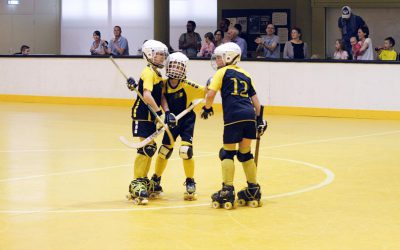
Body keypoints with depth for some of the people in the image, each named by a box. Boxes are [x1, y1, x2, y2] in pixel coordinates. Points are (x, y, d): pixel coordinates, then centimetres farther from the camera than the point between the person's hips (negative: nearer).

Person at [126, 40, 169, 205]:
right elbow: (147, 96, -26)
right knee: (145, 149, -13)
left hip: (150, 116, 10)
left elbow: (161, 96, 11)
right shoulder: (149, 73, -14)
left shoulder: (158, 74, 16)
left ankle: (144, 180, 27)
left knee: (151, 148, 15)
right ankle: (136, 184, -12)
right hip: (142, 115, -10)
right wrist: (158, 111, -24)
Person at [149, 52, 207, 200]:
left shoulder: (188, 86, -17)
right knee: (164, 150, 7)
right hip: (172, 122, 3)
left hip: (187, 121, -3)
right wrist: (167, 113, -35)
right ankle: (155, 181, 28)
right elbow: (163, 98, -23)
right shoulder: (164, 84, -9)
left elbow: (207, 92, -15)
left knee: (186, 151, -15)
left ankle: (190, 183, 4)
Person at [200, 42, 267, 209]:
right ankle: (253, 190, 19)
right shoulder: (245, 74, 23)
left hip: (233, 116, -5)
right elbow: (254, 98, 19)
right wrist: (259, 118, 19)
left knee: (228, 153, 3)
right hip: (249, 115, 6)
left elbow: (211, 93, -4)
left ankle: (227, 191, -1)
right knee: (245, 153, 16)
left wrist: (207, 108, 12)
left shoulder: (222, 72, 6)